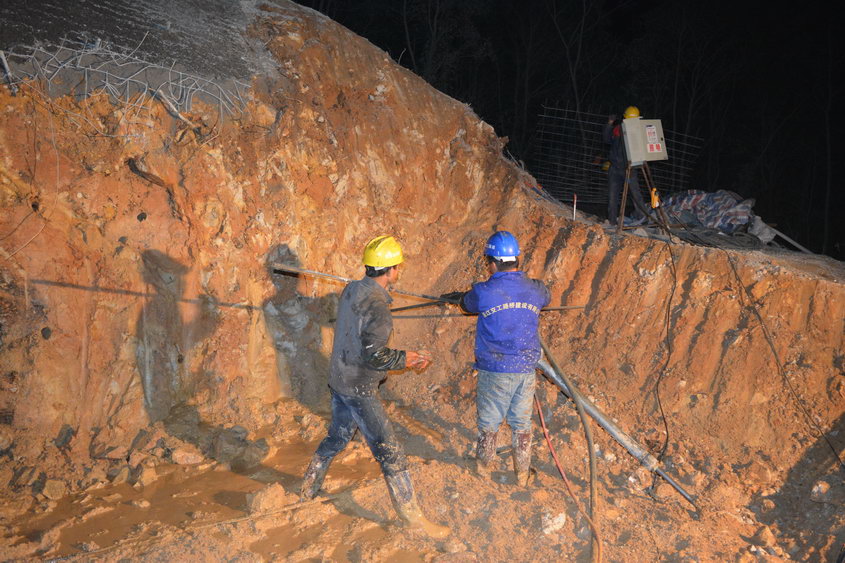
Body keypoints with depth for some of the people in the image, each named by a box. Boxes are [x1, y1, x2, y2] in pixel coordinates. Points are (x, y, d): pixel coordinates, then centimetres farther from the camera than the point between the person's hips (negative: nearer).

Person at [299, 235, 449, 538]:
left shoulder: (351, 290, 4)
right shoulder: (376, 305, -23)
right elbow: (373, 354, -25)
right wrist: (405, 360, -12)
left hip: (338, 380, 9)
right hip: (359, 389, -9)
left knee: (337, 436, 27)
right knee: (389, 451, -2)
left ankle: (308, 488, 41)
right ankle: (412, 515, 5)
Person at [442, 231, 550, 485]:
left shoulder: (483, 292, -14)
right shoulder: (535, 290, -3)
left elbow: (466, 304, 9)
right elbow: (547, 298, 22)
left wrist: (458, 296, 33)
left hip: (494, 371, -3)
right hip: (526, 369, 3)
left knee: (489, 424, 14)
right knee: (522, 424, 16)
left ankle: (483, 470, 30)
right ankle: (523, 474, 29)